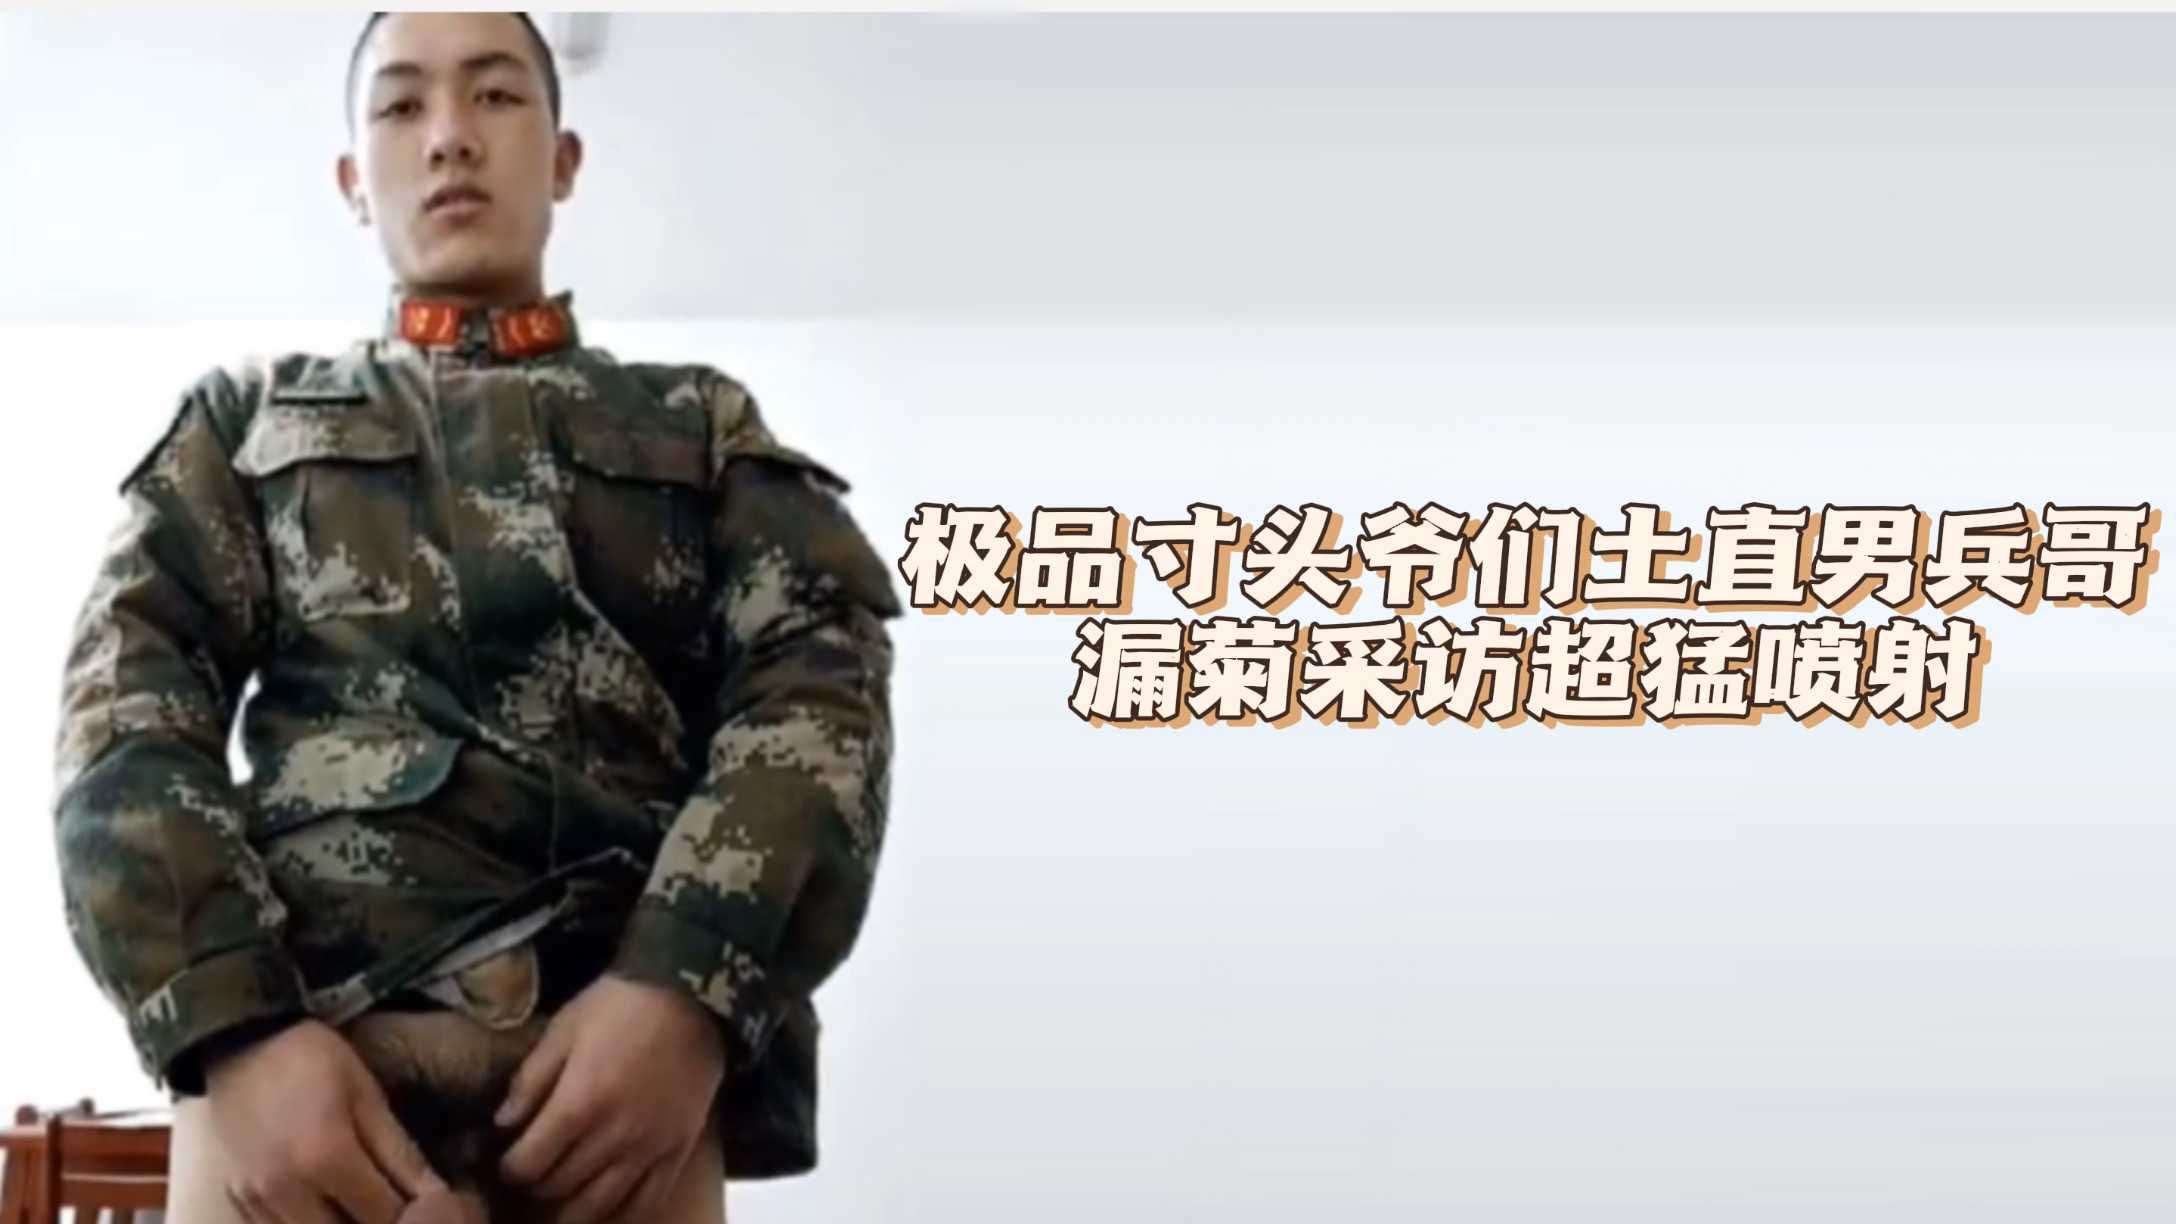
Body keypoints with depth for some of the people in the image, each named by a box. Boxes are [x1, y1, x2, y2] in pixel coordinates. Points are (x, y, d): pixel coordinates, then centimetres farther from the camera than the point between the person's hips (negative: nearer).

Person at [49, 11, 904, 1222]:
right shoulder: (247, 416, 23)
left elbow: (819, 688, 5)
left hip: (625, 1044, 0)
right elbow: (129, 696, 7)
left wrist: (688, 991, -14)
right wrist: (234, 1029, -12)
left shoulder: (705, 424, 21)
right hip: (296, 1048, 0)